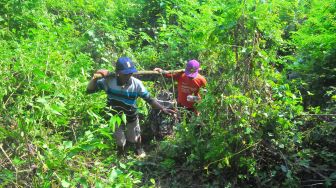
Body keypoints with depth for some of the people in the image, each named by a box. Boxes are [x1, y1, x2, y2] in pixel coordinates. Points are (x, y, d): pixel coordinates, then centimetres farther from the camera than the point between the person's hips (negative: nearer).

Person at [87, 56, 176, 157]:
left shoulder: (137, 84, -26)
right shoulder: (108, 81, -26)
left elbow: (149, 99, -18)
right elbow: (89, 90, -19)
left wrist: (163, 109, -28)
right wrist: (95, 77, -36)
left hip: (131, 117, 0)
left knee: (134, 139, 25)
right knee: (120, 142, 21)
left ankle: (139, 149, 61)